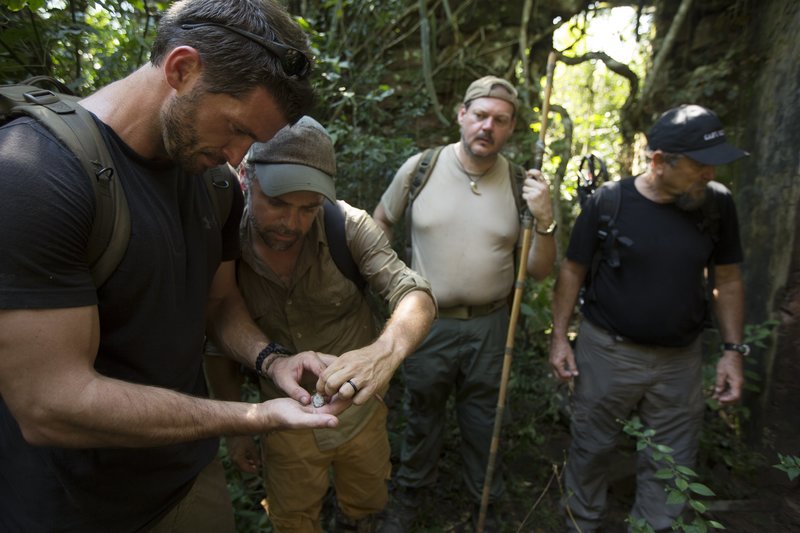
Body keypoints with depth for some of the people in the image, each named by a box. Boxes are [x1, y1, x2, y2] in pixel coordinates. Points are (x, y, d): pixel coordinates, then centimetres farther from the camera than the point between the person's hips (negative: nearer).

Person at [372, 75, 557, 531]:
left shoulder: (522, 184, -7)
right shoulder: (420, 168, -8)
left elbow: (540, 271, -5)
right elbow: (382, 220, 9)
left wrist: (544, 221, -21)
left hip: (490, 326, 1)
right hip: (428, 320, 0)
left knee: (483, 423, 20)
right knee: (423, 415, 21)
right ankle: (411, 493, 47)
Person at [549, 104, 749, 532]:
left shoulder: (717, 203, -5)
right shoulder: (608, 203, -13)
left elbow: (728, 279, 5)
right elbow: (572, 271, -5)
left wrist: (733, 348, 1)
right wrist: (559, 336, -7)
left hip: (680, 360, 3)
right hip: (607, 352, -2)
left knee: (671, 465, 15)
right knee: (591, 449, 16)